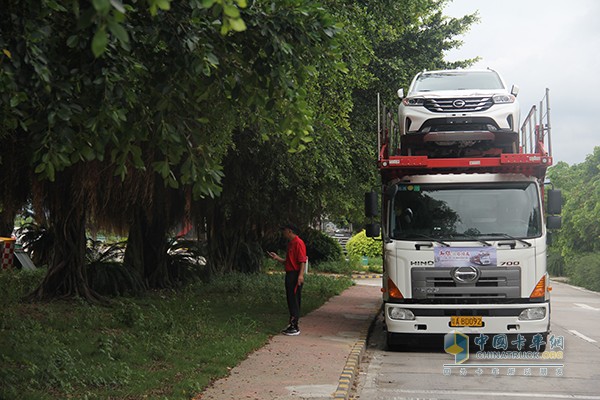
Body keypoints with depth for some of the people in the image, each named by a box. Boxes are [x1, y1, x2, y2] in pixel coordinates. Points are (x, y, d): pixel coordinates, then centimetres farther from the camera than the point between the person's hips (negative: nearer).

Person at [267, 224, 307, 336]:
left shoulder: (298, 243, -13)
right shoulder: (290, 243, 18)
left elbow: (302, 261, -20)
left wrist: (301, 275, -28)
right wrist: (277, 258, 14)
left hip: (295, 276, -10)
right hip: (289, 275, 10)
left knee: (294, 301, -7)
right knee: (290, 300, 13)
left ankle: (295, 327, -5)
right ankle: (292, 325, 19)